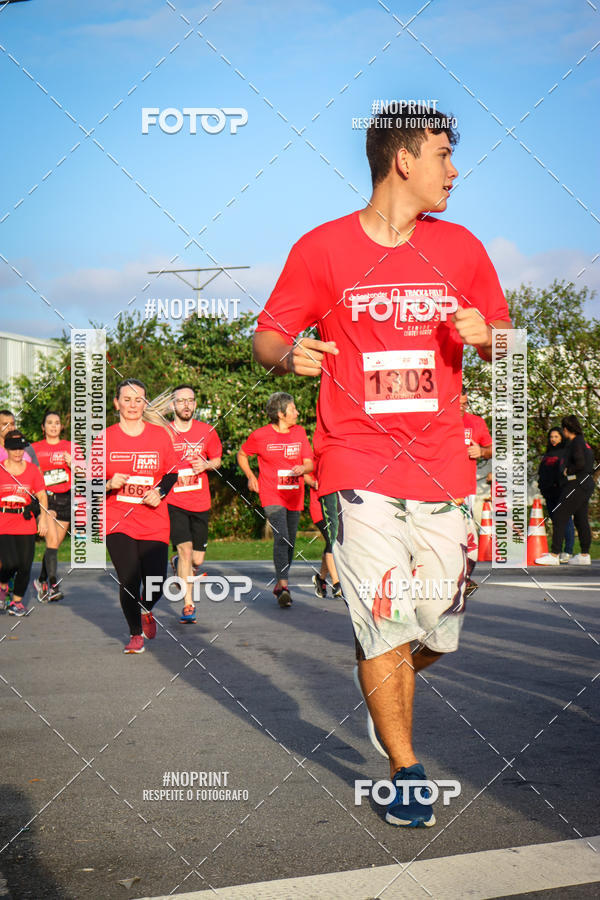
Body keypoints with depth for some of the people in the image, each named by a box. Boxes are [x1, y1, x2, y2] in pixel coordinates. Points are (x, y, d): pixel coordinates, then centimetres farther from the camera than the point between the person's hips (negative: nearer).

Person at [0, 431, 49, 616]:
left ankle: (17, 601, 17)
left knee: (25, 565, -1)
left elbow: (42, 495, 12)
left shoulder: (32, 469, 6)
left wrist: (43, 517, 2)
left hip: (26, 525, 2)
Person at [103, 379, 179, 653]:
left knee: (156, 583, -4)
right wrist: (109, 485, -15)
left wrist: (160, 491, -7)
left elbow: (172, 473, 12)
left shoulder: (160, 435, 4)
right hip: (118, 522, -1)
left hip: (154, 523, 1)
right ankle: (135, 634, 17)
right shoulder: (105, 438, 1)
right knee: (129, 581, -7)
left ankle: (146, 611, 33)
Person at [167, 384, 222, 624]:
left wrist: (207, 465, -5)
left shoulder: (207, 431, 3)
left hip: (200, 503, 3)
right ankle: (188, 605, -9)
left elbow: (217, 459, 17)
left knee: (197, 560, 6)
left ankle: (178, 563, 42)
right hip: (173, 502, -2)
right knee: (185, 549, -17)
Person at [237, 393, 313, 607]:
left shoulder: (299, 432, 7)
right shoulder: (261, 435, -4)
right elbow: (242, 454, 12)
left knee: (290, 541, 11)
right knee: (281, 538, -21)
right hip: (272, 496, -5)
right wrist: (250, 476, 0)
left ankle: (280, 585, 26)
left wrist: (302, 469, -17)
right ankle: (283, 585, -26)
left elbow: (310, 463, 6)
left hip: (294, 496, 5)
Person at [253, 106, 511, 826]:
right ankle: (405, 770, 13)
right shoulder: (323, 248, 2)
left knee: (438, 630, 5)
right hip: (358, 463, -3)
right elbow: (266, 337, 6)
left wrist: (485, 336, -7)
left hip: (441, 464, 3)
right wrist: (288, 354, -18)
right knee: (386, 624, -7)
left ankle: (387, 691, 39)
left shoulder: (461, 248, 11)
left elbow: (505, 347, 17)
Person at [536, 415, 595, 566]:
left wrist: (567, 471, -8)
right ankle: (585, 555, 17)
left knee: (559, 518, -8)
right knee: (581, 520, 13)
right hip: (586, 485, 10)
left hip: (576, 485, -10)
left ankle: (554, 555, -9)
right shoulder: (584, 442, 16)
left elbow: (580, 464, -23)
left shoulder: (576, 443, -12)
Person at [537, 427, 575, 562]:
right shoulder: (548, 454, 20)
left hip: (562, 492, -7)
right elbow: (541, 472, 24)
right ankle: (557, 551, 15)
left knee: (565, 519, -7)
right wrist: (542, 487, 14)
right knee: (555, 521, 9)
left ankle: (568, 552, -5)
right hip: (549, 494, 7)